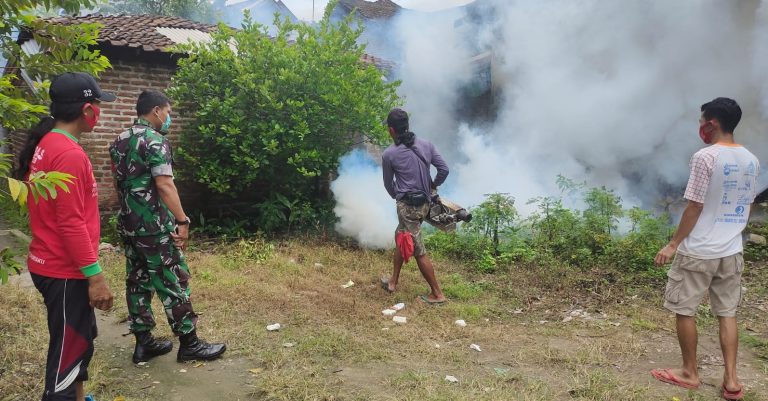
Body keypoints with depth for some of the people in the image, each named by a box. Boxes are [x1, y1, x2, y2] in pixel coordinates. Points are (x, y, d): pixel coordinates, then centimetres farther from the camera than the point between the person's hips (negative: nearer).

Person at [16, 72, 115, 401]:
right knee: (69, 350, 3)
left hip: (52, 264, 10)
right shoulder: (69, 154, -22)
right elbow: (71, 223, -24)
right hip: (65, 272, -10)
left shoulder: (45, 145, 9)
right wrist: (95, 276, -20)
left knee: (82, 336, 22)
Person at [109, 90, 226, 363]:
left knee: (137, 281, 12)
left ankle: (143, 342, 20)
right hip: (154, 226, -9)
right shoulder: (155, 140, -15)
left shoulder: (119, 142, 13)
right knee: (174, 282, -1)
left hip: (128, 224, 9)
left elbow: (119, 183, 19)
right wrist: (182, 221, -20)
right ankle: (189, 344, 7)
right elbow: (164, 184, -22)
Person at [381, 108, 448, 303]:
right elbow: (444, 169, 0)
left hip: (407, 205, -7)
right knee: (401, 238, 24)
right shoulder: (426, 144, 1)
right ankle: (393, 281, 34)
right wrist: (433, 185, 19)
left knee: (418, 251, 1)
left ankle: (437, 294, 8)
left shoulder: (389, 154, -9)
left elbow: (388, 183, 4)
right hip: (424, 203, 7)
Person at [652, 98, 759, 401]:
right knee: (727, 313, 14)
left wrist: (673, 244, -8)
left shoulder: (705, 157, -15)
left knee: (684, 310, 7)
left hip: (697, 251, -7)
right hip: (732, 251, 7)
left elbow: (694, 207, -16)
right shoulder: (751, 161, 7)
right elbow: (746, 205, 15)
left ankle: (689, 373, 19)